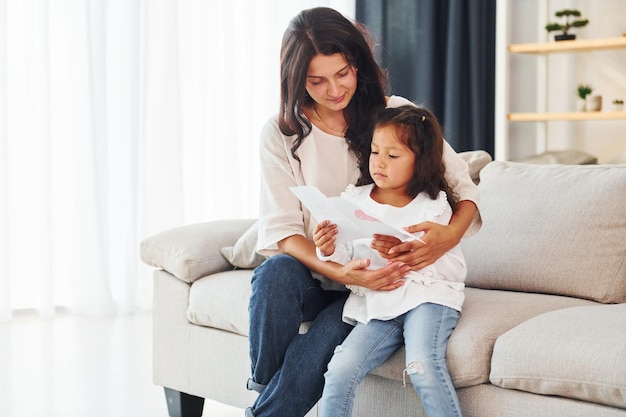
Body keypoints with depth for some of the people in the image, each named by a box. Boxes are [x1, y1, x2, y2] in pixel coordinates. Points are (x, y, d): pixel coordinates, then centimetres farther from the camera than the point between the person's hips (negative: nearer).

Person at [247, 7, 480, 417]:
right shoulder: (281, 133, -1)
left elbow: (464, 187, -3)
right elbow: (282, 228, -7)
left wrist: (449, 235, -27)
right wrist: (337, 271, -27)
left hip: (377, 281, -1)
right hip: (314, 276, 2)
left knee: (309, 357, -30)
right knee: (275, 272, -34)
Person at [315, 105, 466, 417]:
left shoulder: (433, 206, 3)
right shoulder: (354, 200, 11)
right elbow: (345, 262, 10)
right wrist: (329, 251, -14)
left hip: (425, 296, -3)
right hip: (374, 304, 3)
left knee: (422, 365, -29)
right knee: (340, 369, -18)